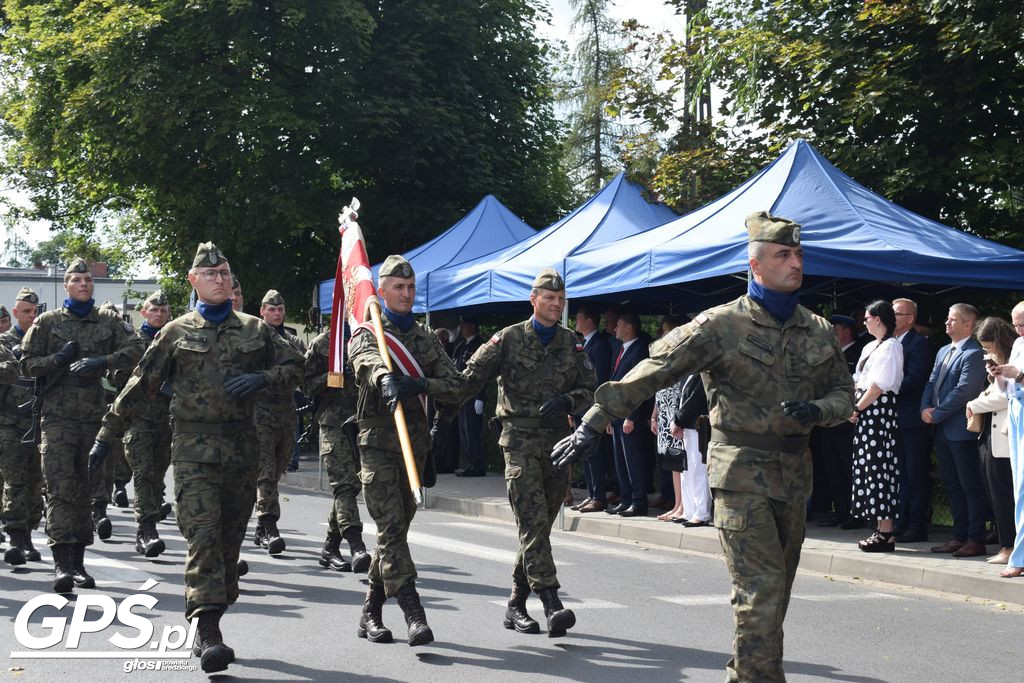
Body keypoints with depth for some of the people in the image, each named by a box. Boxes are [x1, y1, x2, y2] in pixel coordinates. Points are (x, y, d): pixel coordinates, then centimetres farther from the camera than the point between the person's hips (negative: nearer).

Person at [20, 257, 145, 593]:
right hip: (59, 416, -2)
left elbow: (135, 349, -1)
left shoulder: (109, 322, 11)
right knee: (60, 487, -12)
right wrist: (60, 358, -7)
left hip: (95, 414, 2)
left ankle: (78, 561, 14)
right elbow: (27, 364, 9)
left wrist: (101, 361, -13)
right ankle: (62, 562, -16)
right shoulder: (48, 322, 9)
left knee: (85, 488, 6)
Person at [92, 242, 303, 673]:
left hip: (241, 448, 3)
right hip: (194, 447, -3)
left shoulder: (255, 330, 13)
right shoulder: (176, 333, 7)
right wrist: (107, 434, 10)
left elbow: (295, 366, 14)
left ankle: (204, 628, 18)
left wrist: (263, 379, -6)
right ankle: (208, 635, -19)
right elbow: (140, 387, 10)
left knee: (229, 540, 6)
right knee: (203, 537, -15)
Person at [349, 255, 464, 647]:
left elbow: (453, 386, 4)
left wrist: (422, 384, -17)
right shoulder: (367, 334, 1)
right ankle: (413, 614, -18)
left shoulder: (426, 340, 15)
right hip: (378, 440, -5)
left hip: (415, 441, 5)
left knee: (397, 527, 9)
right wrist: (386, 378, -48)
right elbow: (367, 360, -25)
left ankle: (371, 612, 20)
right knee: (391, 526, -13)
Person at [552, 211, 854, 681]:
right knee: (760, 593, -12)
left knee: (776, 594, 12)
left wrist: (815, 411, -8)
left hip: (794, 476, 6)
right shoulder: (721, 326, -8)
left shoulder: (819, 332, 9)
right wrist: (593, 423, -17)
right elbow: (652, 373, -11)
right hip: (742, 474, -6)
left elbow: (844, 394, 17)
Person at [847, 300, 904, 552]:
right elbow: (858, 381, 18)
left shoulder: (890, 346, -9)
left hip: (879, 410, -9)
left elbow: (880, 384, -17)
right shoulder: (870, 347, 18)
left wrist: (858, 408, -13)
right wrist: (854, 406, 5)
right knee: (870, 468, 9)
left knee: (878, 467, -9)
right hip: (865, 413, 9)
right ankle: (880, 528, 14)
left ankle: (885, 533, -7)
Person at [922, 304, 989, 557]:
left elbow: (963, 391, -19)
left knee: (970, 485, -2)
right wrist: (925, 409, -3)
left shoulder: (974, 354, -13)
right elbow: (931, 383, 15)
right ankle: (959, 536, 20)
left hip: (961, 430, -9)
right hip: (941, 429, 9)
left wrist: (937, 414, -15)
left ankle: (976, 539, 3)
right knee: (951, 485, 12)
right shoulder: (943, 352, 17)